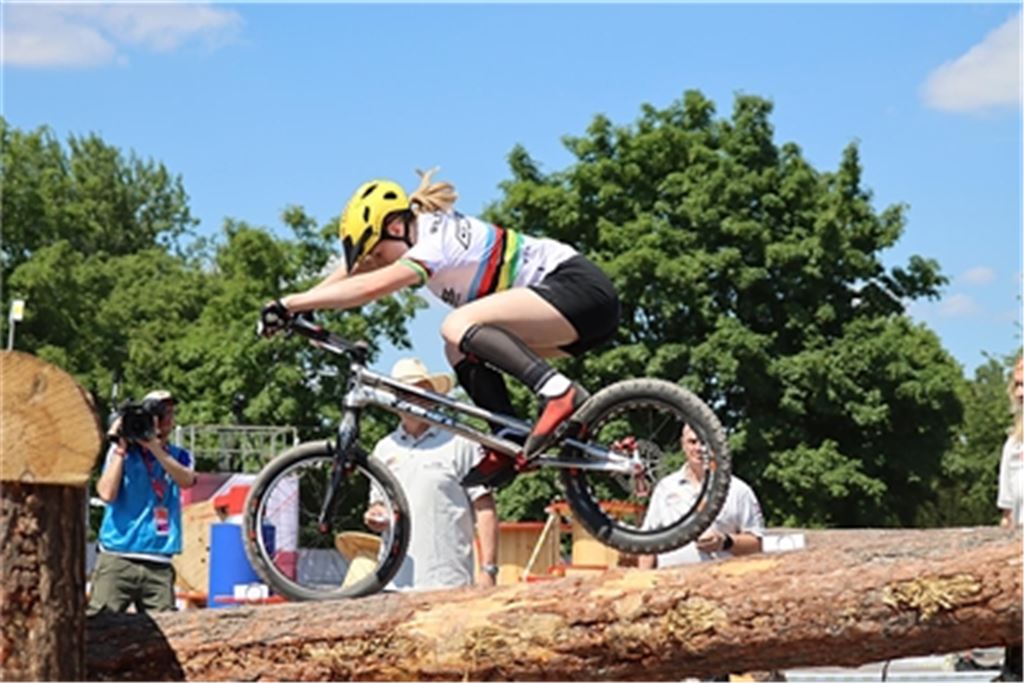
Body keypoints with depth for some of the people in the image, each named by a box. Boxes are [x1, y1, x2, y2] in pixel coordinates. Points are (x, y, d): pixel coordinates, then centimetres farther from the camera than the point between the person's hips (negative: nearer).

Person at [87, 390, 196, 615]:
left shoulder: (179, 456, 13)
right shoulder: (122, 450, 7)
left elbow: (186, 480, -10)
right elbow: (107, 493, -7)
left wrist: (155, 446, -18)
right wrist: (120, 449, -7)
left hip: (158, 566, 2)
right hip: (116, 562, -2)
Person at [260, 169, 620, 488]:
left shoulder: (438, 241, -18)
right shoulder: (415, 233, 10)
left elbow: (370, 287, -29)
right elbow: (352, 270, 12)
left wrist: (289, 304, -28)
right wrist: (292, 310, 1)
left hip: (582, 289, -10)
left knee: (458, 326, -24)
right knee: (461, 351, 6)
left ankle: (559, 391, -27)